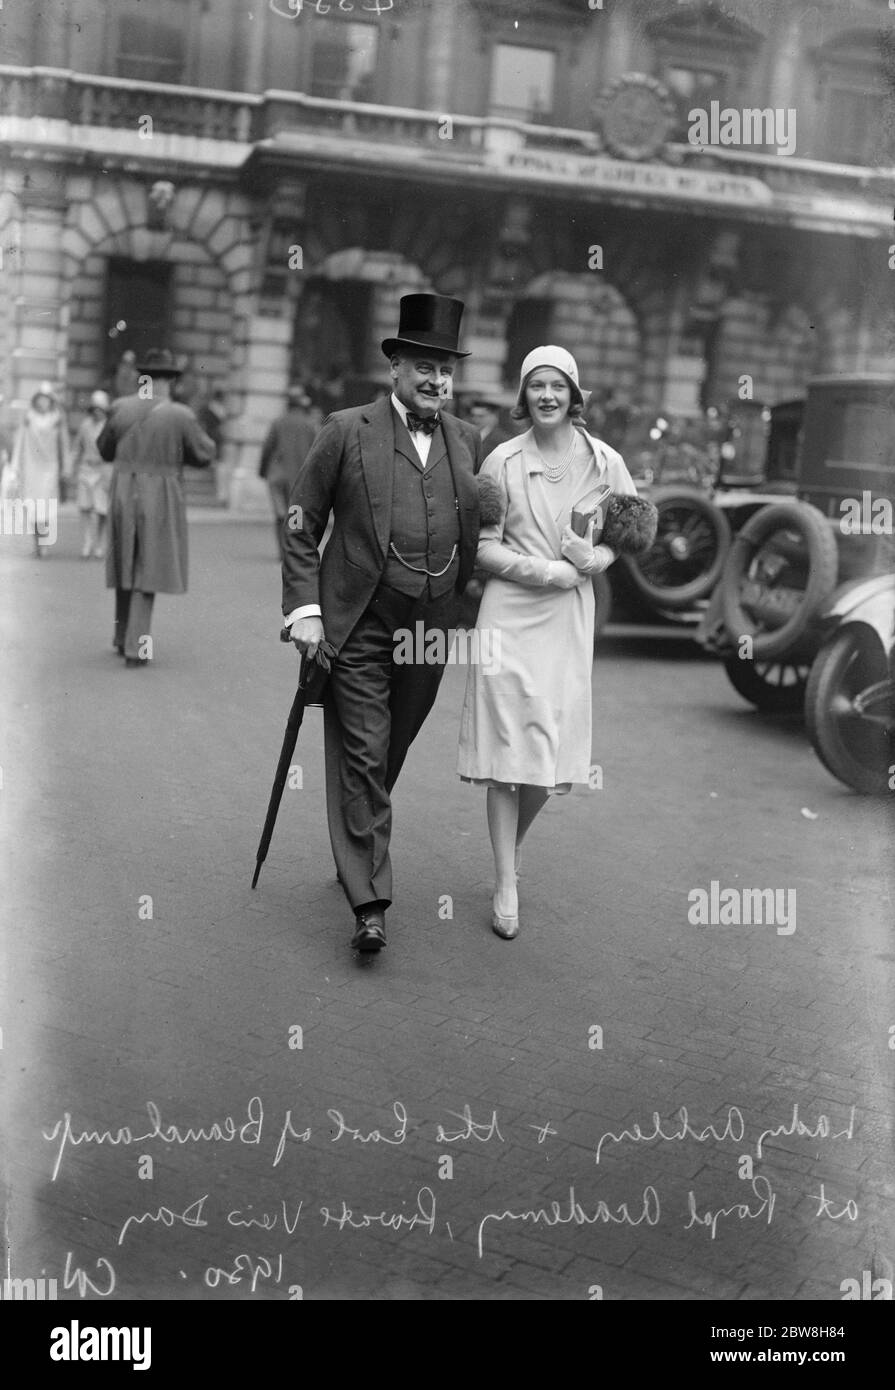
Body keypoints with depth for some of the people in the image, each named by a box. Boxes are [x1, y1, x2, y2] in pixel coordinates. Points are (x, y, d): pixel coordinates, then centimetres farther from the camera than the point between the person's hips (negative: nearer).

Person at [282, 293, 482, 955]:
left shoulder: (467, 440, 9)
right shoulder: (347, 431, -2)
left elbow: (473, 529, 17)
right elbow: (301, 526, -1)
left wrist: (458, 600, 12)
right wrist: (304, 608, -8)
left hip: (432, 627, 4)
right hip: (357, 626, -4)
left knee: (390, 752, 14)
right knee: (362, 757, -6)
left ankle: (356, 849, 36)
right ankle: (370, 902, -4)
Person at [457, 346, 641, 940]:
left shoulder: (605, 462, 2)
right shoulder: (502, 461, -1)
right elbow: (483, 547, -1)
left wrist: (595, 558, -11)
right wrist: (540, 569, -16)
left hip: (569, 617, 2)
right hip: (509, 611, -2)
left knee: (551, 753, 4)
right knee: (506, 747, -2)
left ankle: (512, 851, 32)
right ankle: (506, 884, 8)